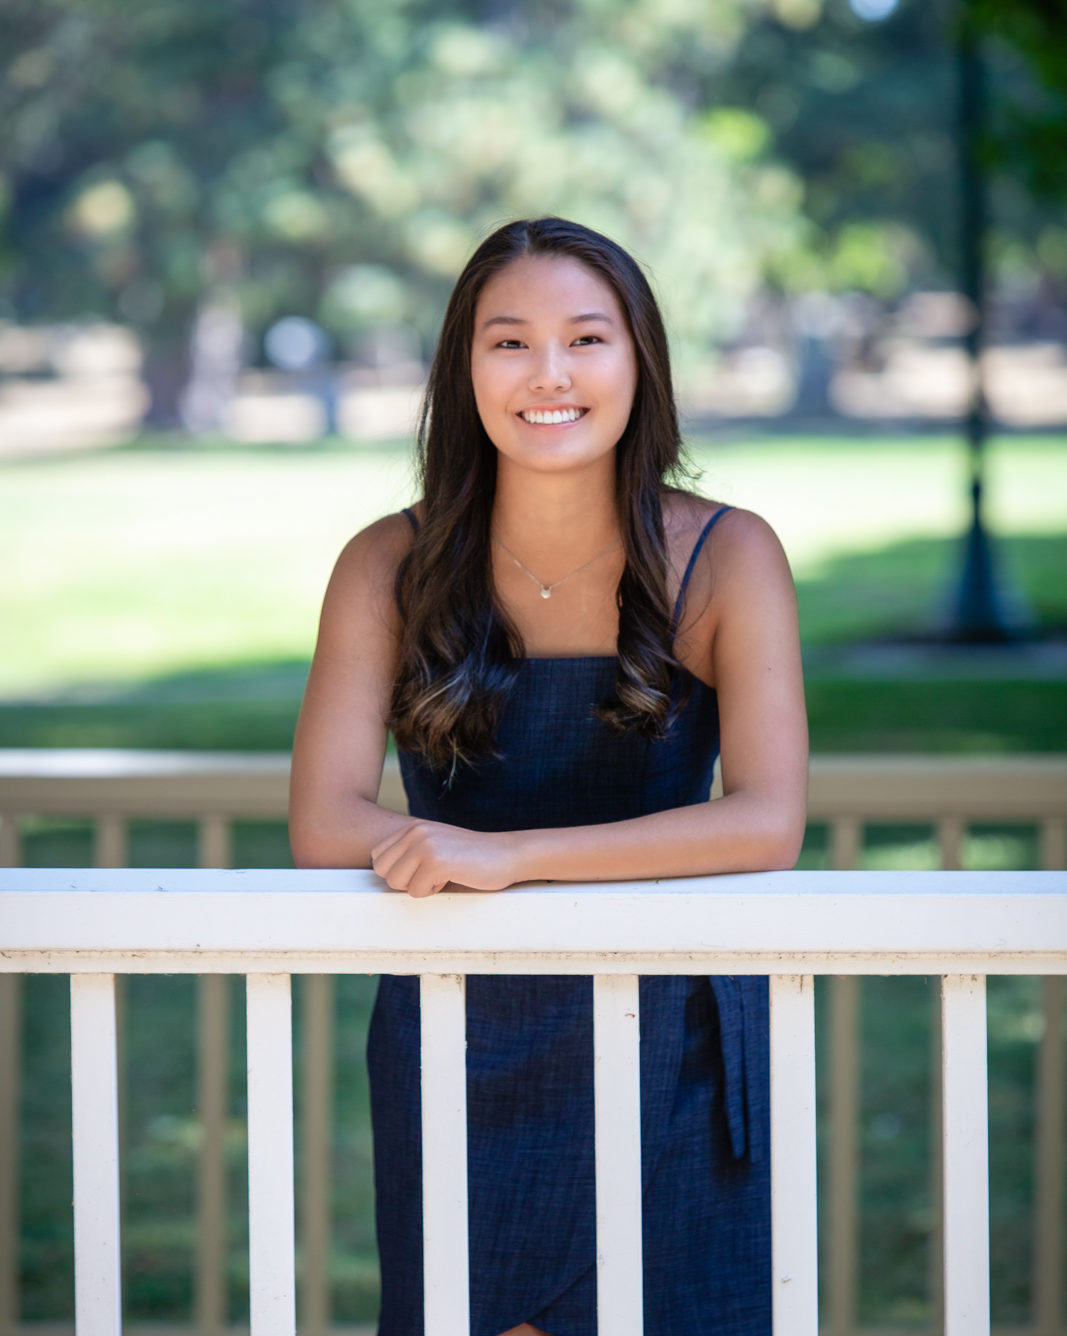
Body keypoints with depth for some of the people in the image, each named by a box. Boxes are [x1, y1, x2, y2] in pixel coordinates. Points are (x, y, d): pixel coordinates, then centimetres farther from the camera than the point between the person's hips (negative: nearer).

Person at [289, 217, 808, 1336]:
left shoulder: (727, 560, -7)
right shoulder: (390, 569, -4)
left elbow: (767, 824, -19)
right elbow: (324, 827, -13)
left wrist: (512, 855, -29)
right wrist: (627, 862, -20)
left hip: (671, 1045, -1)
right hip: (457, 1053, 1)